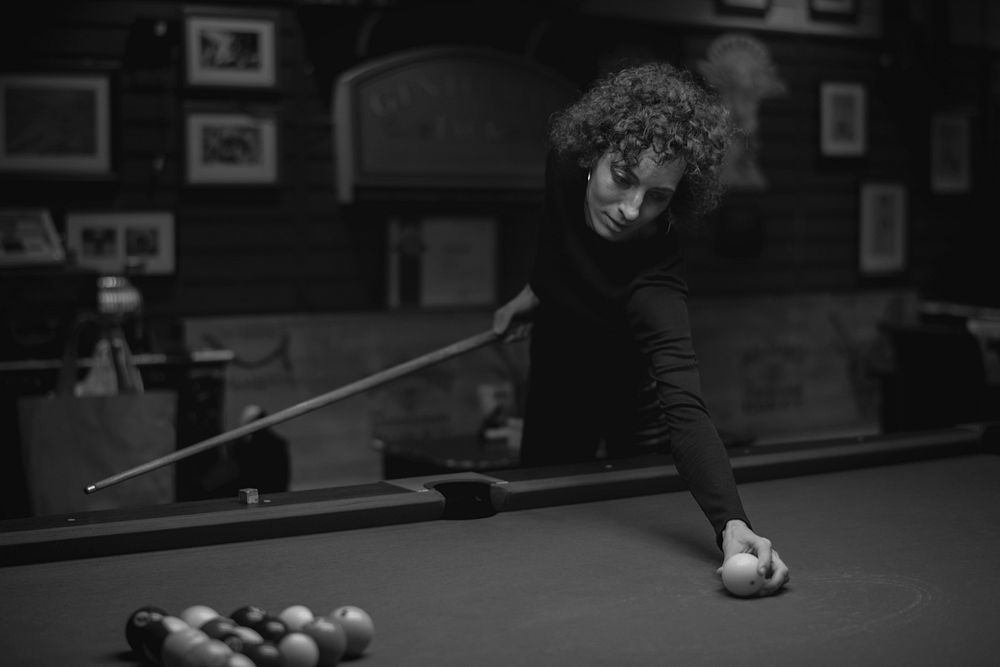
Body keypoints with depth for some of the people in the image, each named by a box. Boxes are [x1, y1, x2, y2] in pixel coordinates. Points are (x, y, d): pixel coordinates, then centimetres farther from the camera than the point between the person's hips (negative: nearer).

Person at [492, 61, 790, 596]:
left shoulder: (653, 283, -43)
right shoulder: (565, 160, -28)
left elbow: (683, 408, -56)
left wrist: (732, 522, -70)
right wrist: (537, 289, -1)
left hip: (628, 387, -5)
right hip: (557, 367, 5)